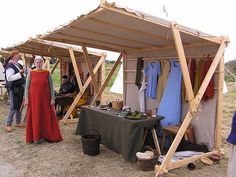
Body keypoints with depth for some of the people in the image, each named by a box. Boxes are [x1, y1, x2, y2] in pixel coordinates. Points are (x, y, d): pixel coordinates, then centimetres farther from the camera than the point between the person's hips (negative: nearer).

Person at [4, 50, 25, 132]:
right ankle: (8, 125, 6)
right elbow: (9, 78, -25)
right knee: (13, 107, -6)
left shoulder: (18, 65, 13)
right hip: (14, 89, -9)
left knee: (19, 106, 14)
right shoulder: (10, 66, -15)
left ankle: (18, 122, 26)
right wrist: (19, 74, -26)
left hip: (20, 88, 9)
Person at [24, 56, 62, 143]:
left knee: (47, 117, 3)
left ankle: (46, 135, 17)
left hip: (45, 99, 0)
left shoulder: (47, 73, 1)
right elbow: (27, 87, 4)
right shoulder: (31, 73, 2)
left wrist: (52, 98, -5)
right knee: (34, 118, 5)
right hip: (34, 99, 0)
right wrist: (26, 98, -3)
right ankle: (35, 136, 18)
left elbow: (51, 87, 1)